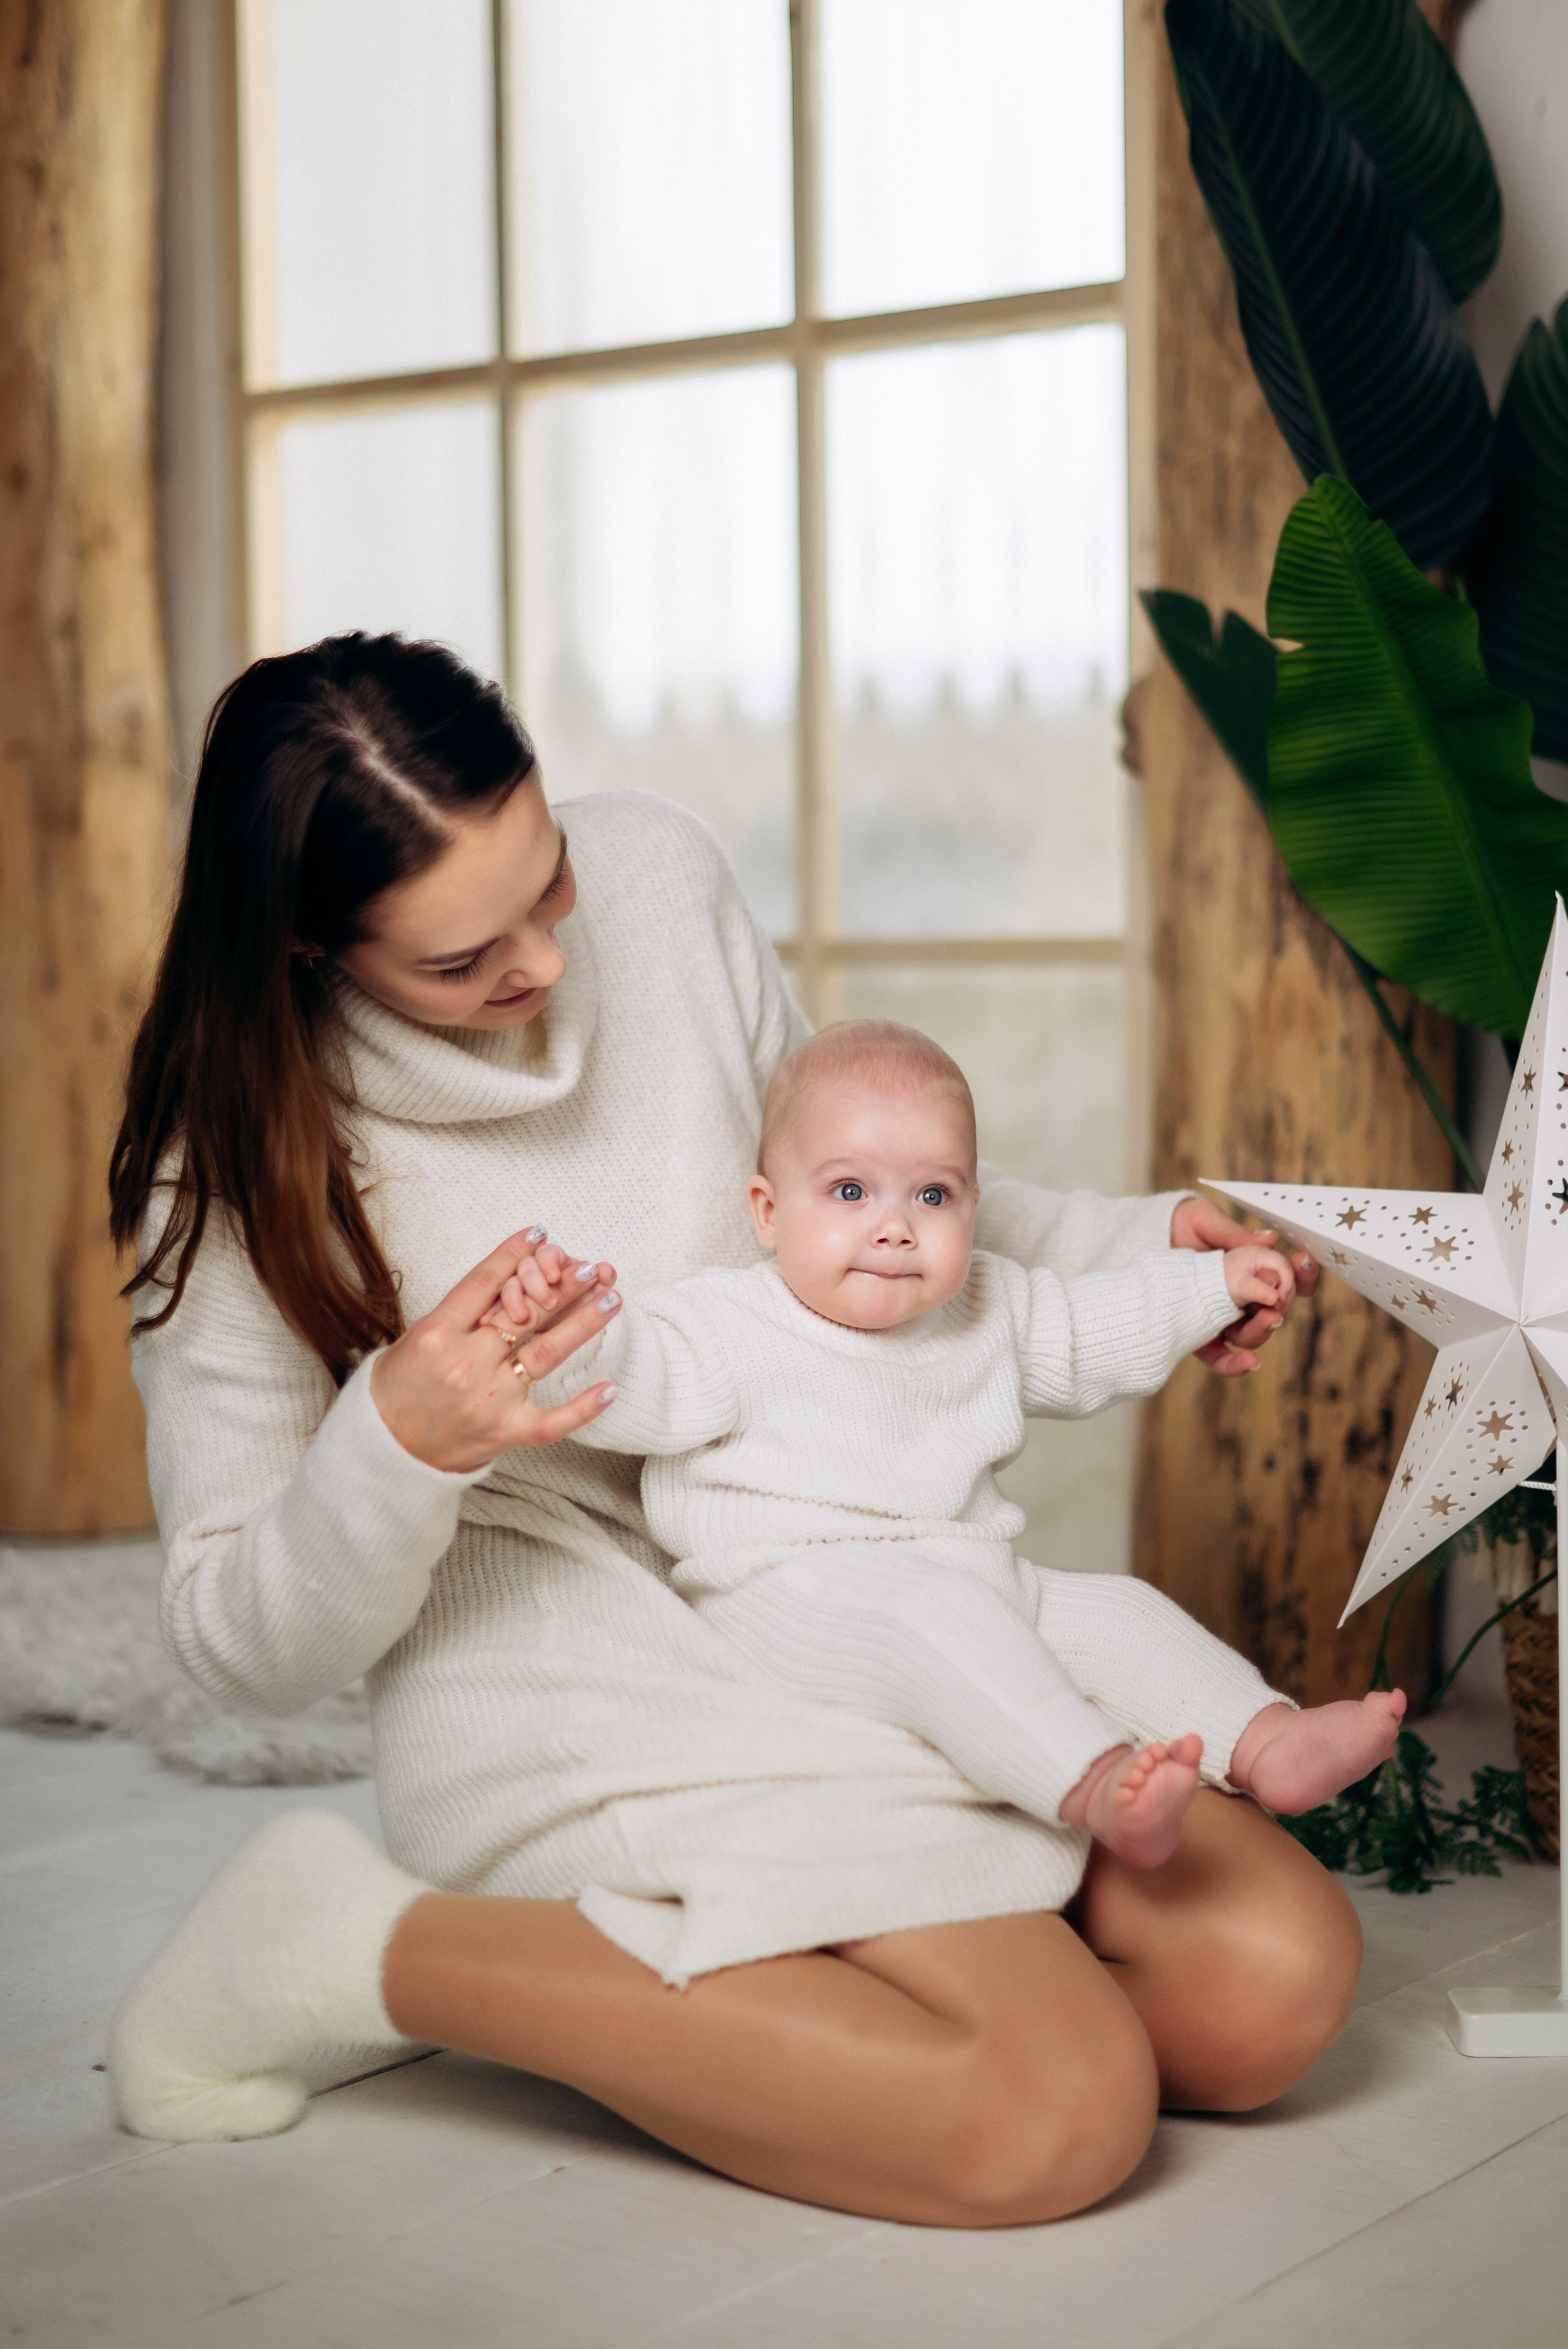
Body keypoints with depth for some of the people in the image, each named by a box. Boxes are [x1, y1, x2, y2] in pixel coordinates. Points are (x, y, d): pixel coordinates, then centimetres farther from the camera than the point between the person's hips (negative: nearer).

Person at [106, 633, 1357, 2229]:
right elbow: (247, 1645, -9)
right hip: (577, 1702, -6)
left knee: (1275, 1986, -4)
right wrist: (399, 1445, -29)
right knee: (1060, 2119, -23)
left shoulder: (653, 876, -1)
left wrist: (1132, 1249, 5)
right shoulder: (248, 1163, -14)